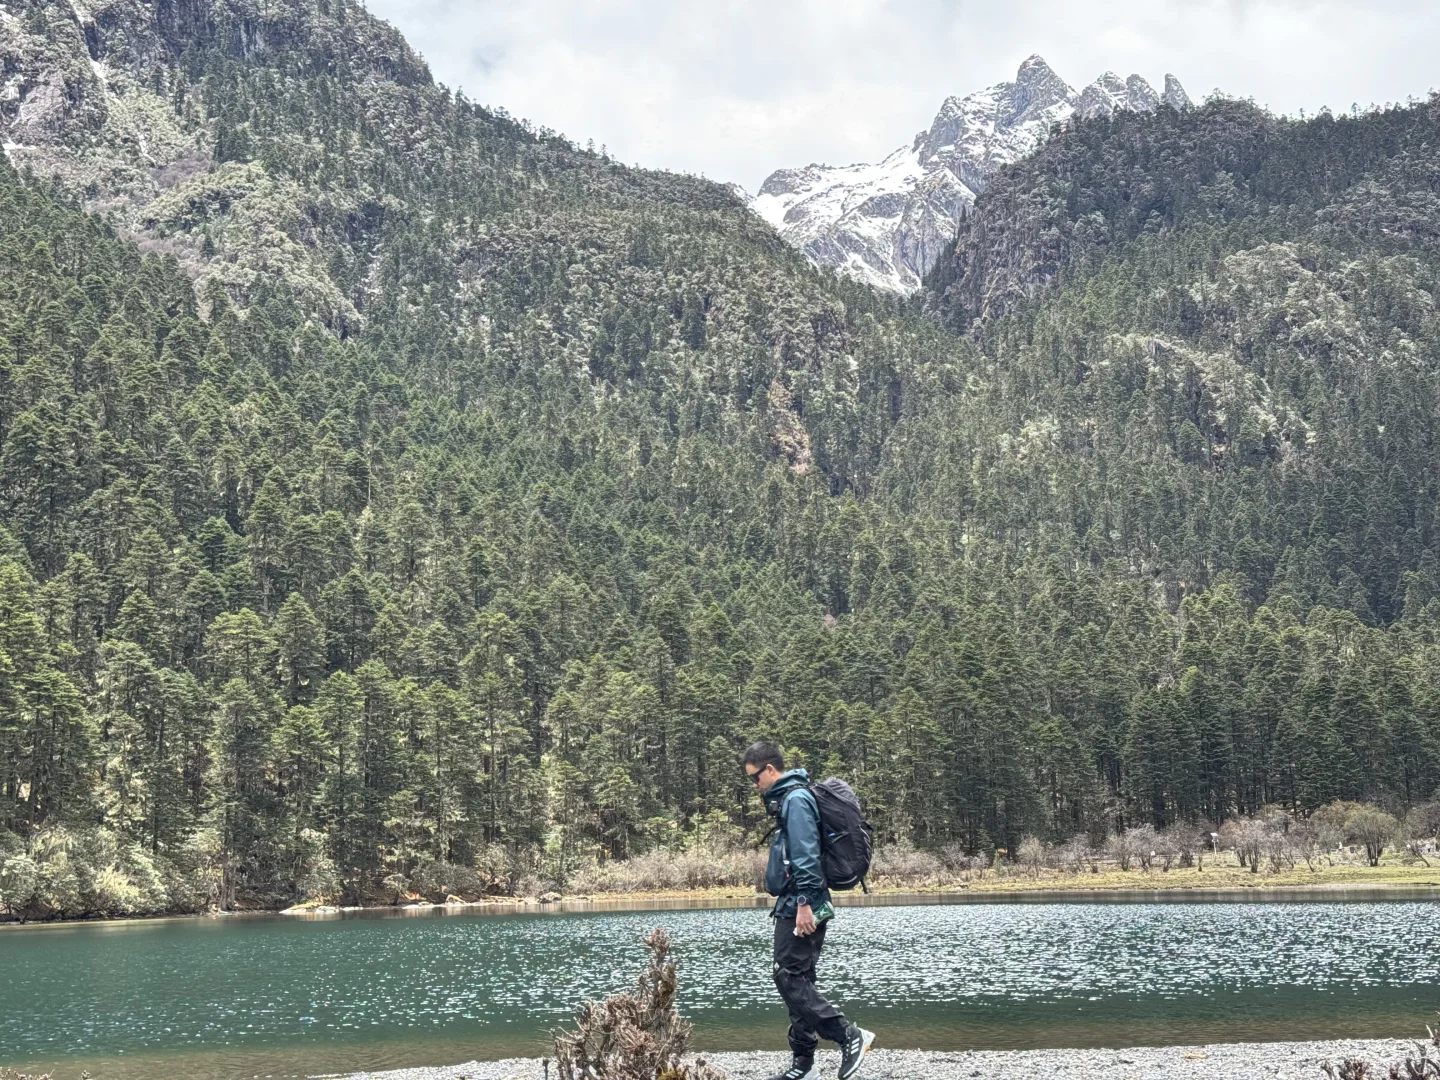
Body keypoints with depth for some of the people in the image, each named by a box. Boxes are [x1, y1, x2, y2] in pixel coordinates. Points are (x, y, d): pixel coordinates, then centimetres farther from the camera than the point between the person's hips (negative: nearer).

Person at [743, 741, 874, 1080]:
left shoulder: (795, 799, -13)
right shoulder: (786, 798, 18)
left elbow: (806, 855, -21)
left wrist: (804, 902, -25)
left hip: (801, 908, -10)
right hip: (795, 907, 10)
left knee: (789, 978, -11)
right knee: (796, 981, 10)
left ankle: (851, 1035, -10)